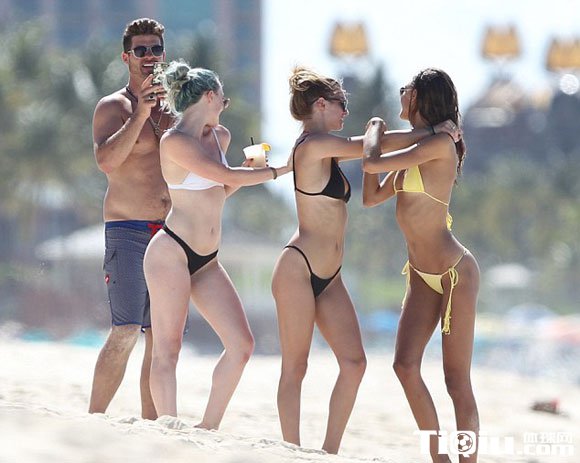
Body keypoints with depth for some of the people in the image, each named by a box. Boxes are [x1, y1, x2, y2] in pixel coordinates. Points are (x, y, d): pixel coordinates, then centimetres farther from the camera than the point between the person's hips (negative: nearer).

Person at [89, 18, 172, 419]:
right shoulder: (114, 107, -1)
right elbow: (106, 160, -18)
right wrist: (140, 114, -24)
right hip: (128, 231, -6)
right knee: (126, 332, -17)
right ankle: (93, 421, -12)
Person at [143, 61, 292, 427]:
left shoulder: (219, 137, 14)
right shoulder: (175, 141, -13)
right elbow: (226, 175, -19)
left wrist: (247, 173, 7)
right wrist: (279, 170, -10)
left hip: (205, 260, 9)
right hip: (171, 254, -9)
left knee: (242, 344, 1)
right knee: (168, 349, -7)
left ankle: (207, 430, 8)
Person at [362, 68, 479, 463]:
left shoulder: (441, 145, -16)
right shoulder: (414, 151, 12)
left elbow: (372, 164, -20)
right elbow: (371, 196, 19)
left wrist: (376, 128, 1)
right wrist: (376, 138, 15)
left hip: (455, 272, -8)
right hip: (423, 277, 8)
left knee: (457, 381, -6)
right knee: (406, 365, -3)